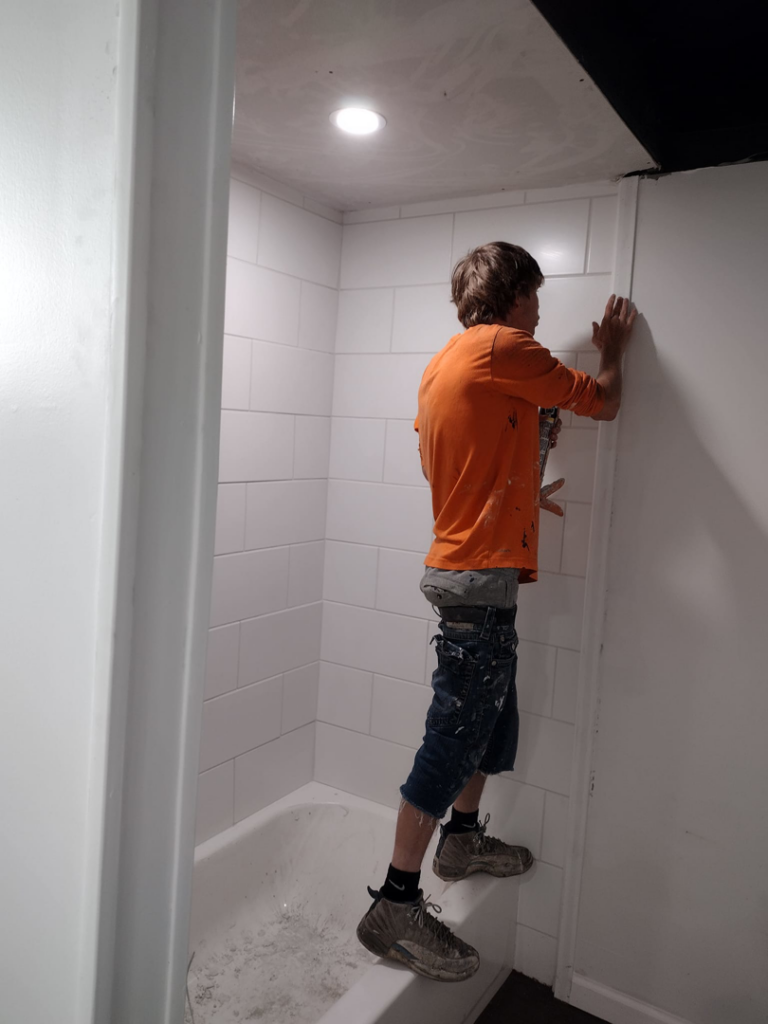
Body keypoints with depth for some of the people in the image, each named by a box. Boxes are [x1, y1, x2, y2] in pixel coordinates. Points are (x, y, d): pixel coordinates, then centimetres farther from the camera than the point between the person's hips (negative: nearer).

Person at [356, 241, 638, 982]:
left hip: (460, 565, 10)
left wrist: (518, 497, 26)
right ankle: (395, 908, 5)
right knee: (456, 733, -5)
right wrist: (611, 350, 17)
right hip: (480, 571, -10)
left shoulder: (442, 364, 16)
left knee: (490, 711, 22)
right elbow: (602, 403, -2)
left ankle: (463, 837, 40)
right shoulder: (504, 349, -11)